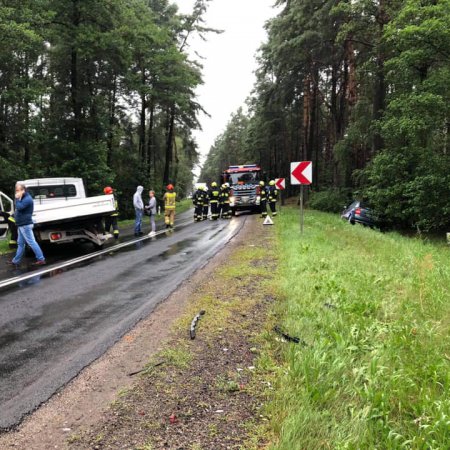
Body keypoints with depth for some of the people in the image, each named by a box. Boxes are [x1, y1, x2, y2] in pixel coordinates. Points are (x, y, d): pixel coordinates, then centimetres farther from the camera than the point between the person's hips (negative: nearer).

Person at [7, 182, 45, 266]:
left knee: (31, 242, -9)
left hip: (25, 225, -10)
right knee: (20, 243, 14)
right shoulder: (23, 198, 16)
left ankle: (41, 259, -8)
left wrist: (17, 198, -16)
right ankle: (16, 261, 21)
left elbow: (19, 207, -26)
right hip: (22, 224, 10)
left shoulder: (27, 199, -17)